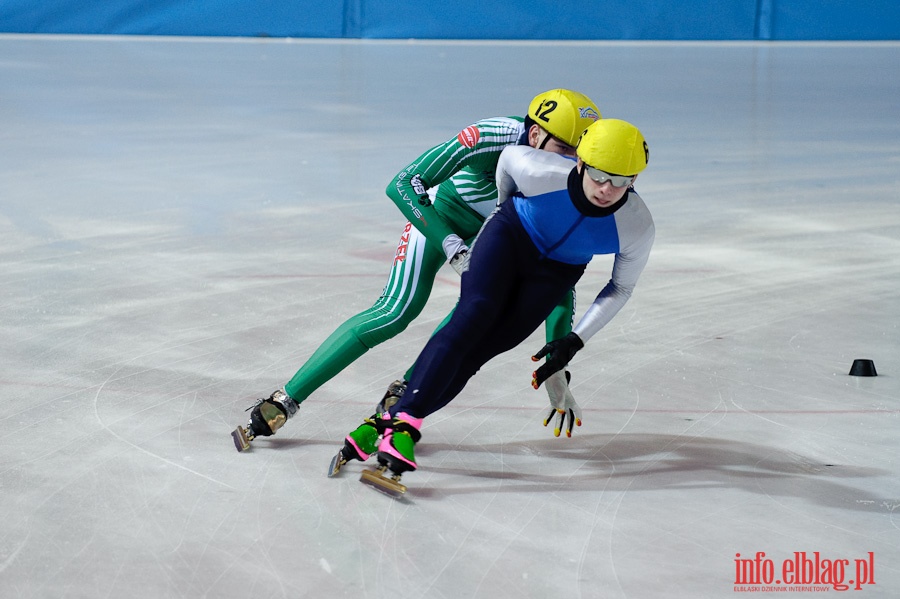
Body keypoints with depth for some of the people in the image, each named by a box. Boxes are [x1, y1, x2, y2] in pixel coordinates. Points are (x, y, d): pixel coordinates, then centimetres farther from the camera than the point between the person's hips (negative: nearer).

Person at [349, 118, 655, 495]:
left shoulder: (637, 226, -27)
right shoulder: (542, 173, -32)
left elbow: (620, 288, -9)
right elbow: (509, 156, -7)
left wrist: (575, 342, -14)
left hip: (557, 272, 2)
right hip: (512, 236, -1)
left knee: (480, 349, -13)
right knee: (474, 315, -25)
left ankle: (392, 421, -15)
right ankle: (402, 421, -33)